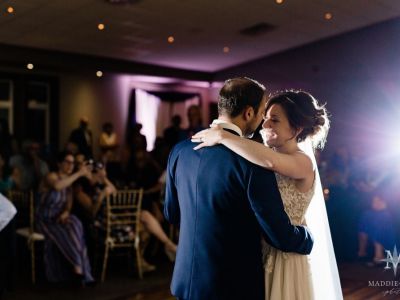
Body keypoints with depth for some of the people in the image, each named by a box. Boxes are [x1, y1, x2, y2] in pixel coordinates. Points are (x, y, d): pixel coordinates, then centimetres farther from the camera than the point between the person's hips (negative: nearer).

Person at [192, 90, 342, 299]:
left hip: (285, 260, -6)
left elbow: (269, 161, -38)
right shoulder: (263, 164, 4)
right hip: (257, 255, 6)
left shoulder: (304, 162, -17)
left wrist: (222, 136, -32)